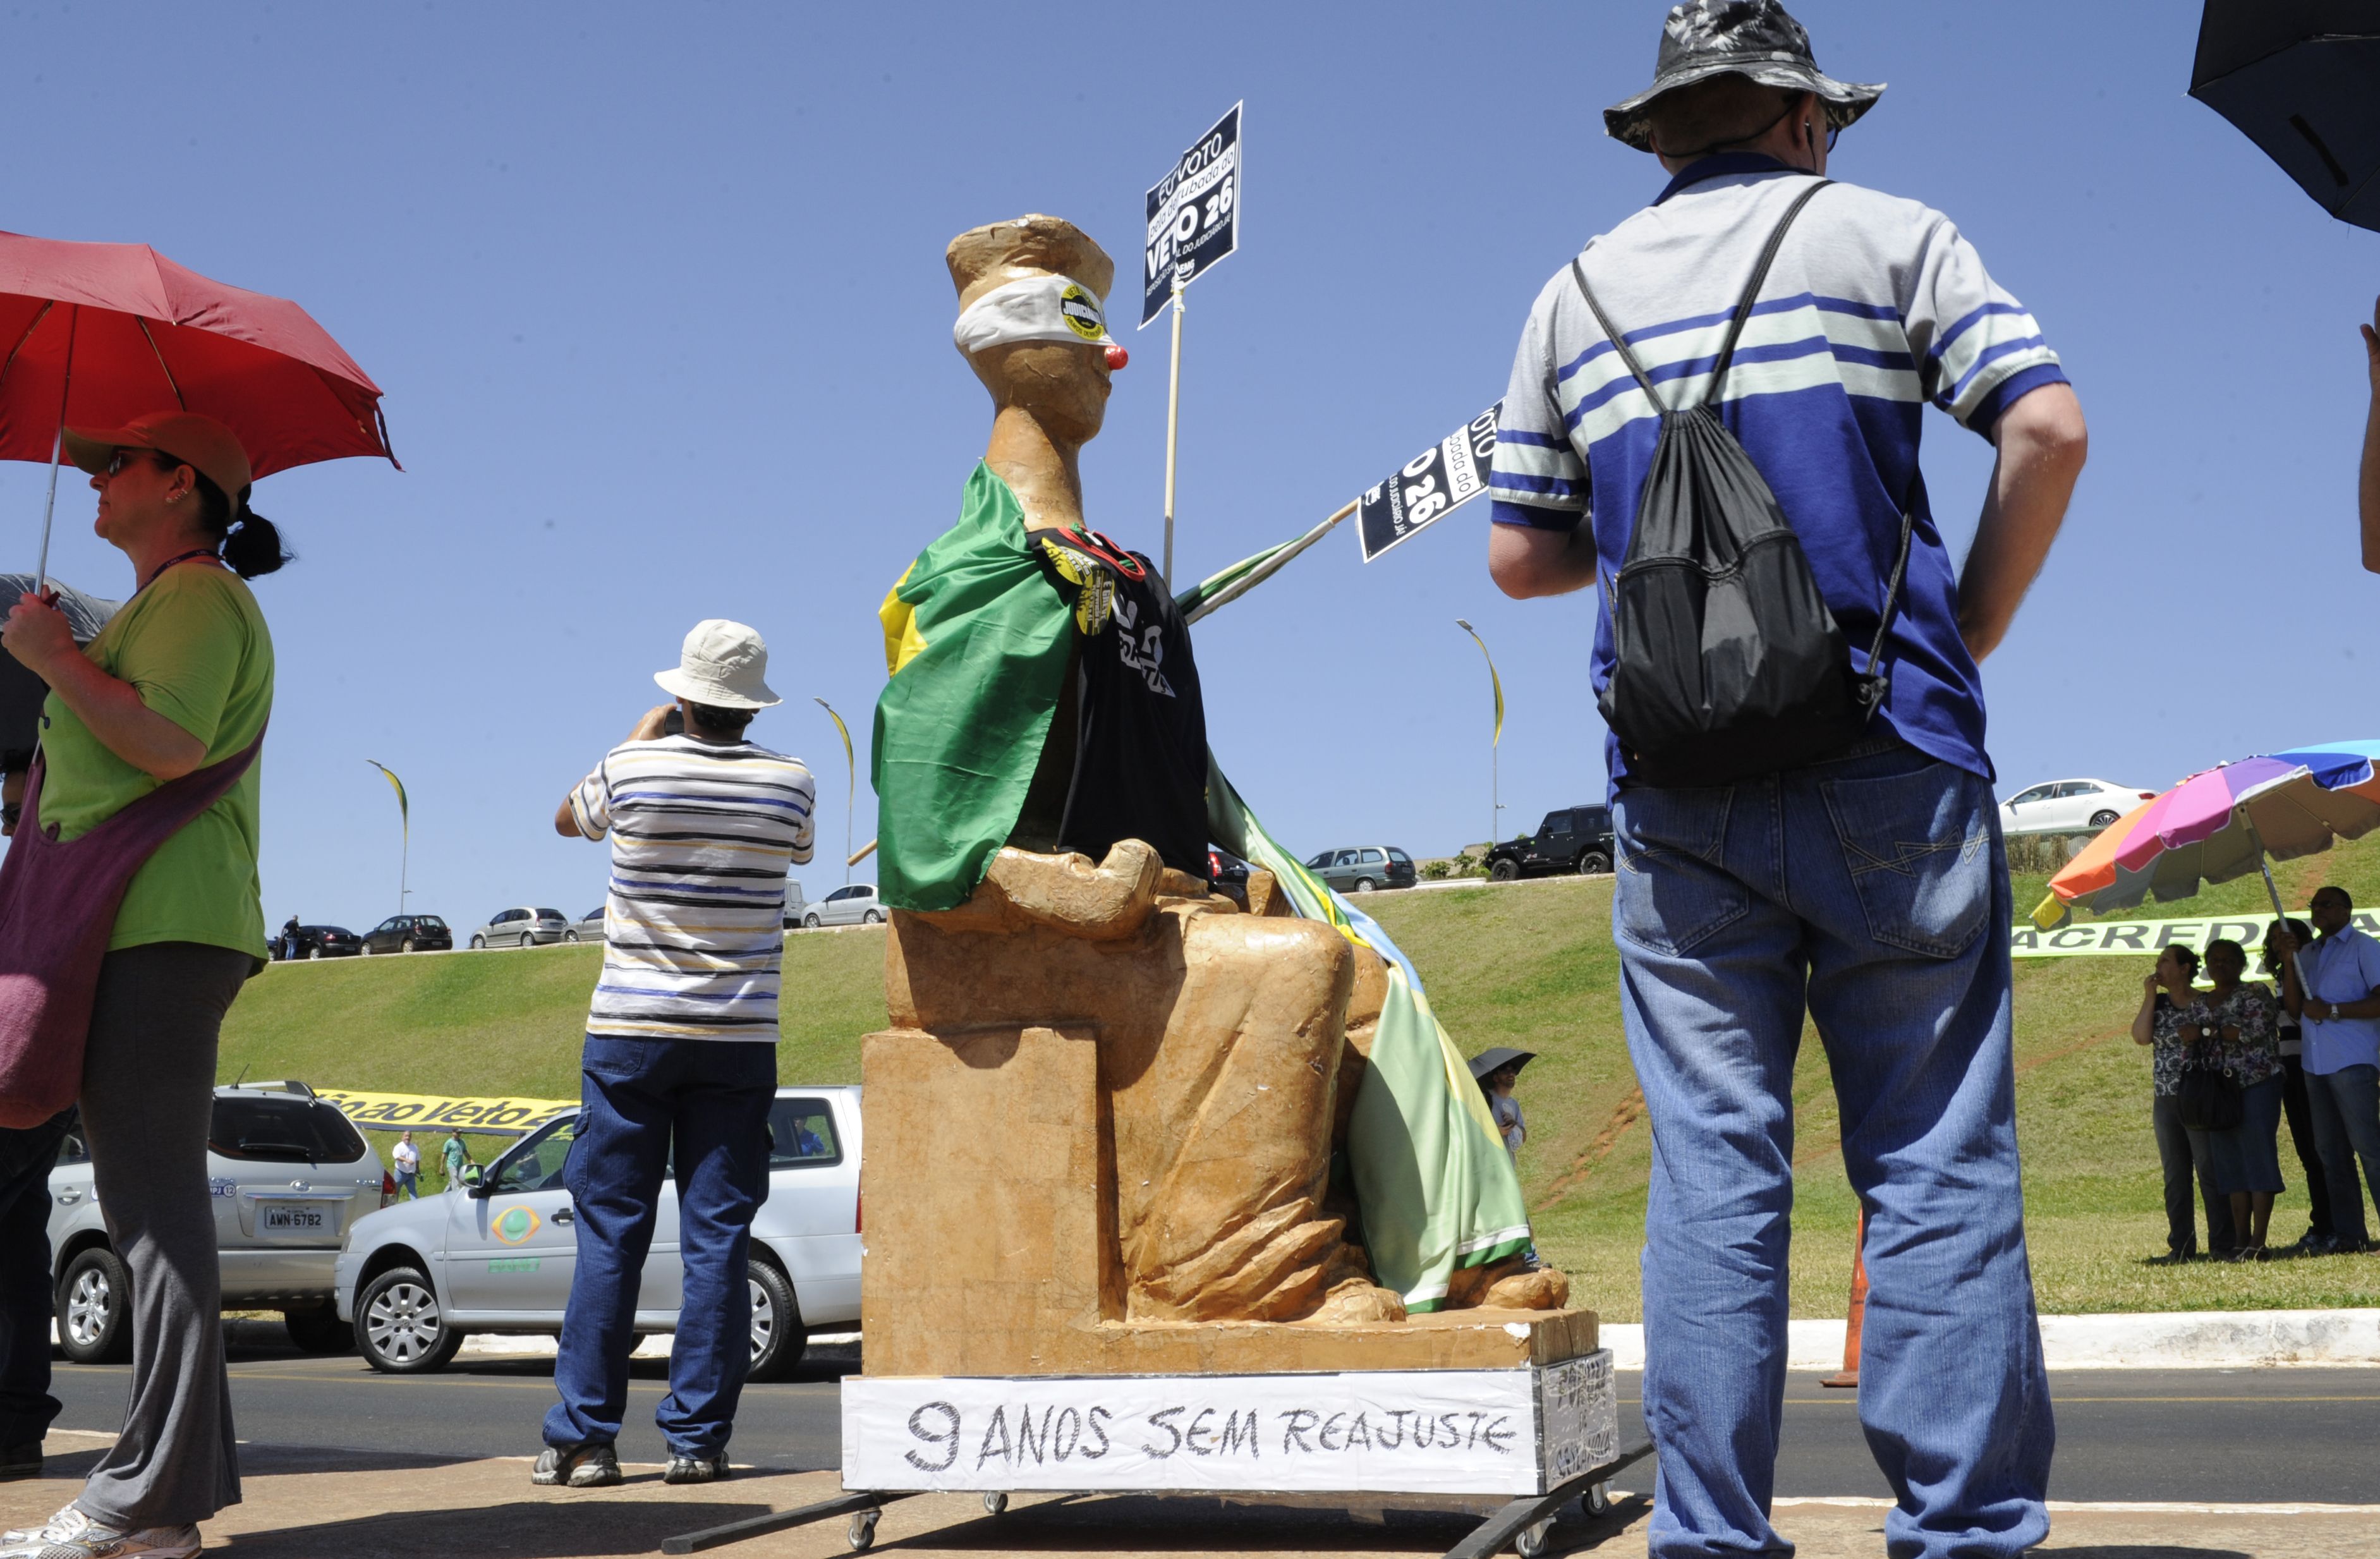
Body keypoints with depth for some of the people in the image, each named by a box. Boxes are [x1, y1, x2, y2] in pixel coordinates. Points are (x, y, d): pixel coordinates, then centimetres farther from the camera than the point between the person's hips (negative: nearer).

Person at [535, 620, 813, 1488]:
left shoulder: (632, 769, -4)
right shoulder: (790, 784, -1)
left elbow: (567, 820, 18)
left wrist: (644, 733, 26)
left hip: (629, 1032, -1)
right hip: (739, 1040, 1)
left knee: (609, 1236, 3)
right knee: (717, 1238, 3)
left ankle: (582, 1438, 4)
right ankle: (698, 1438, 4)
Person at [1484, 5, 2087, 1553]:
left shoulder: (1576, 292, 14)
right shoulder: (1887, 235, 8)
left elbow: (1521, 555, 12)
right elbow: (2049, 425, -4)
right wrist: (1971, 629, 5)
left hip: (1679, 783, 2)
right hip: (1891, 758, -2)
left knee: (1713, 1167, 3)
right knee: (1940, 1159, 1)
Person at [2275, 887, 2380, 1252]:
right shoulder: (2307, 953, 17)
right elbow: (2295, 1010, 10)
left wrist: (2332, 1010, -13)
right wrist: (2288, 961, 1)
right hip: (2315, 1065, 7)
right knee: (2331, 1153, 6)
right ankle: (2348, 1234, 10)